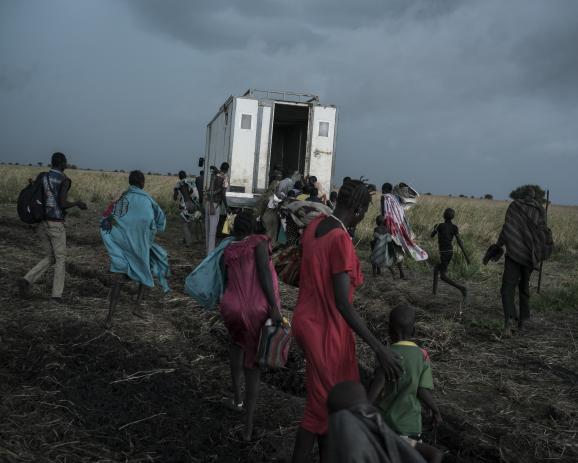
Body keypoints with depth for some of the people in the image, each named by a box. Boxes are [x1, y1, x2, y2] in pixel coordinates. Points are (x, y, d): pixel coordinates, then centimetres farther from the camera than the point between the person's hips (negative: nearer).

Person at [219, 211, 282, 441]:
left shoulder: (227, 251, 12)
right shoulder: (259, 242, -1)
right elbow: (263, 271, -14)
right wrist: (274, 306, -17)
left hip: (232, 308, 3)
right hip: (259, 310, -3)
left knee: (237, 341, 35)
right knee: (252, 363, 9)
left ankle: (237, 396, 36)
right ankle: (248, 425, 10)